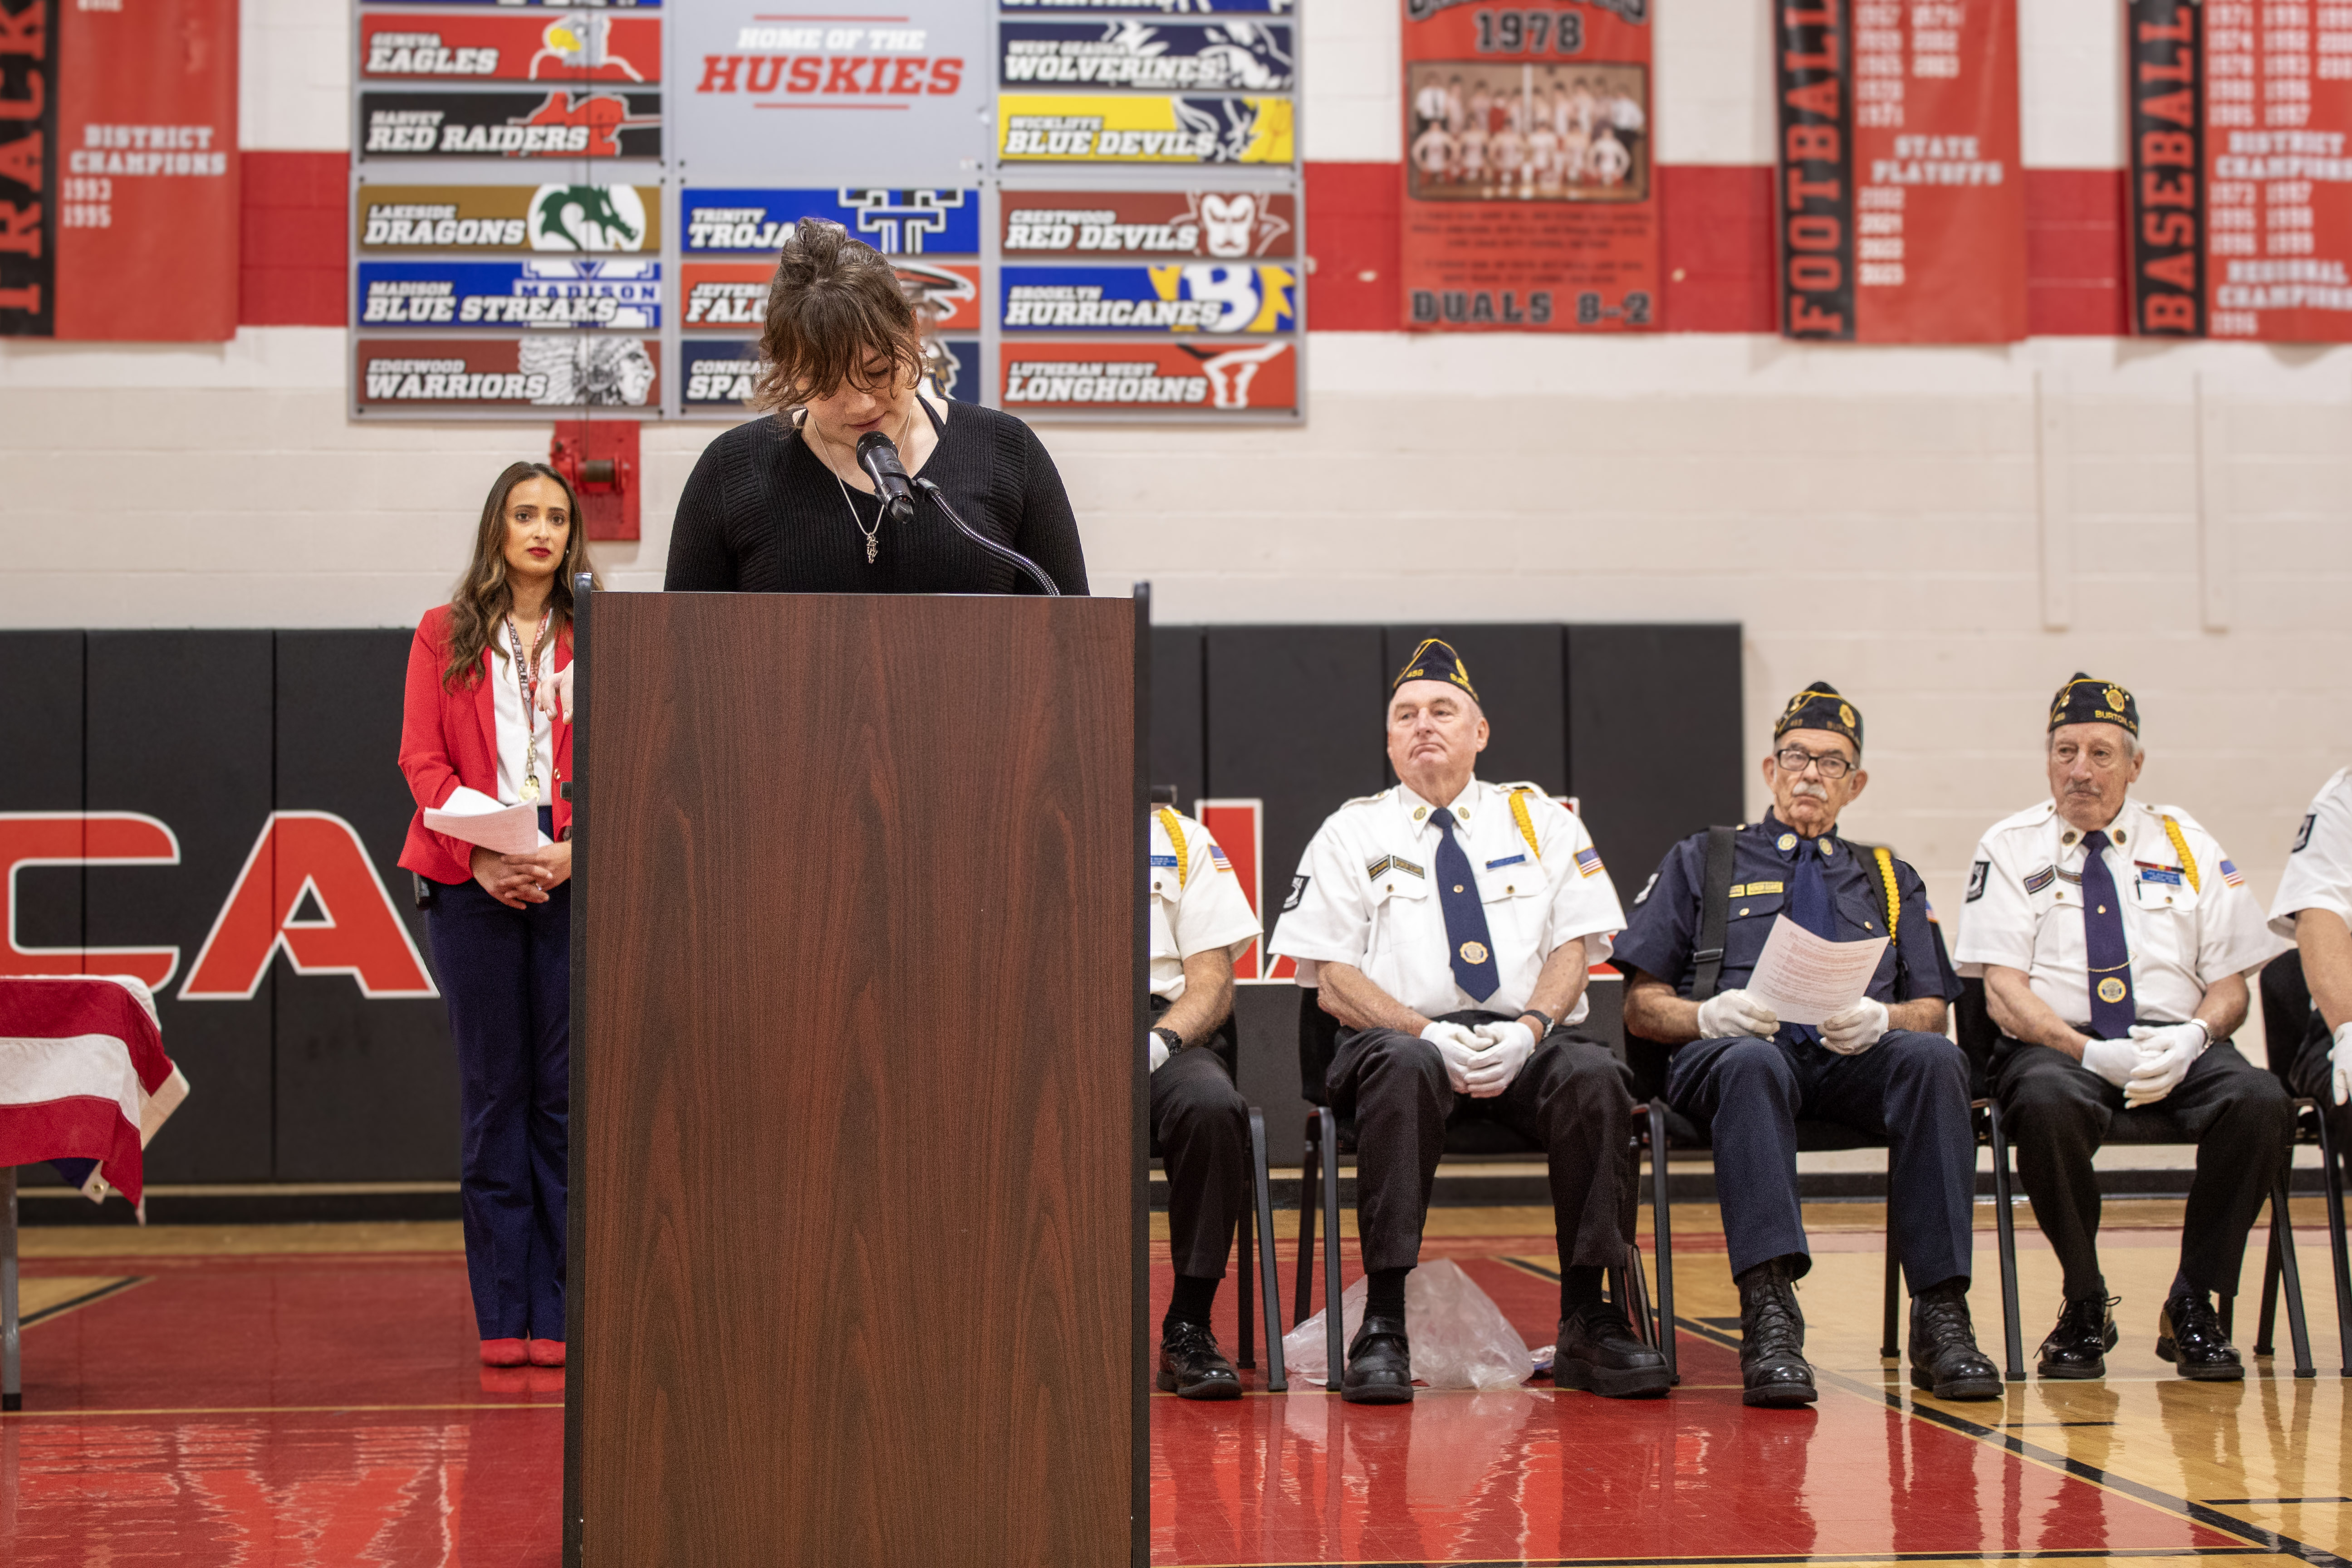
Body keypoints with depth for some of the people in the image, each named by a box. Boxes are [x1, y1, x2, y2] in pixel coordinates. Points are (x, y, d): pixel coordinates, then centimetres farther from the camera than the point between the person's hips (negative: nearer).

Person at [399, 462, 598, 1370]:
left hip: (574, 878, 0)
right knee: (493, 1091, 3)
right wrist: (481, 856, -10)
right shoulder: (444, 635, 11)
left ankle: (562, 1313, 3)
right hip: (470, 879, 0)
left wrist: (572, 852, -13)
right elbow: (422, 758, 4)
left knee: (567, 1091, -1)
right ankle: (502, 1317, 6)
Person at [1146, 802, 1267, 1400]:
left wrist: (1159, 1041, -13)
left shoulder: (1182, 840, 19)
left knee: (1212, 1105, -35)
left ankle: (1188, 1329, -24)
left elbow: (1213, 979, 8)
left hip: (1158, 1034, 1)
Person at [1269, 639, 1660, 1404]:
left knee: (1593, 1074, -32)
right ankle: (1383, 1328, -35)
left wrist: (1528, 1030, -13)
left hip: (1526, 1044, 2)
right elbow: (1332, 981, 3)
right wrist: (1430, 1035, -15)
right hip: (1403, 1036, -2)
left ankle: (1588, 1325, -25)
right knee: (1404, 1069, -38)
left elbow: (1575, 946, 8)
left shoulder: (1544, 821, 18)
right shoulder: (1352, 834, 13)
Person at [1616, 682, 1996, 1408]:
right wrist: (1709, 1015, -9)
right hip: (1728, 1050, -2)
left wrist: (1879, 1020, -6)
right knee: (1753, 1065, -40)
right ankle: (1769, 1316, -51)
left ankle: (1941, 1315, -37)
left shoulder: (1890, 880, 30)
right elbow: (1642, 1006, 14)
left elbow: (1933, 1012, 18)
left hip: (1854, 1059, 2)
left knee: (1934, 1059, -33)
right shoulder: (1701, 860, 23)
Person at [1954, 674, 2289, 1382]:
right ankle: (2085, 1306, -14)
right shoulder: (2011, 847, 8)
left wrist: (2192, 1036, -13)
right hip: (2057, 1047, -2)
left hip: (2177, 1047, 2)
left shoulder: (2186, 845, 15)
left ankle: (2192, 1306, -12)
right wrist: (2091, 1054, -19)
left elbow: (2230, 986, 11)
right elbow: (2003, 991, -2)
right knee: (2049, 1104, -38)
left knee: (2261, 1103, -30)